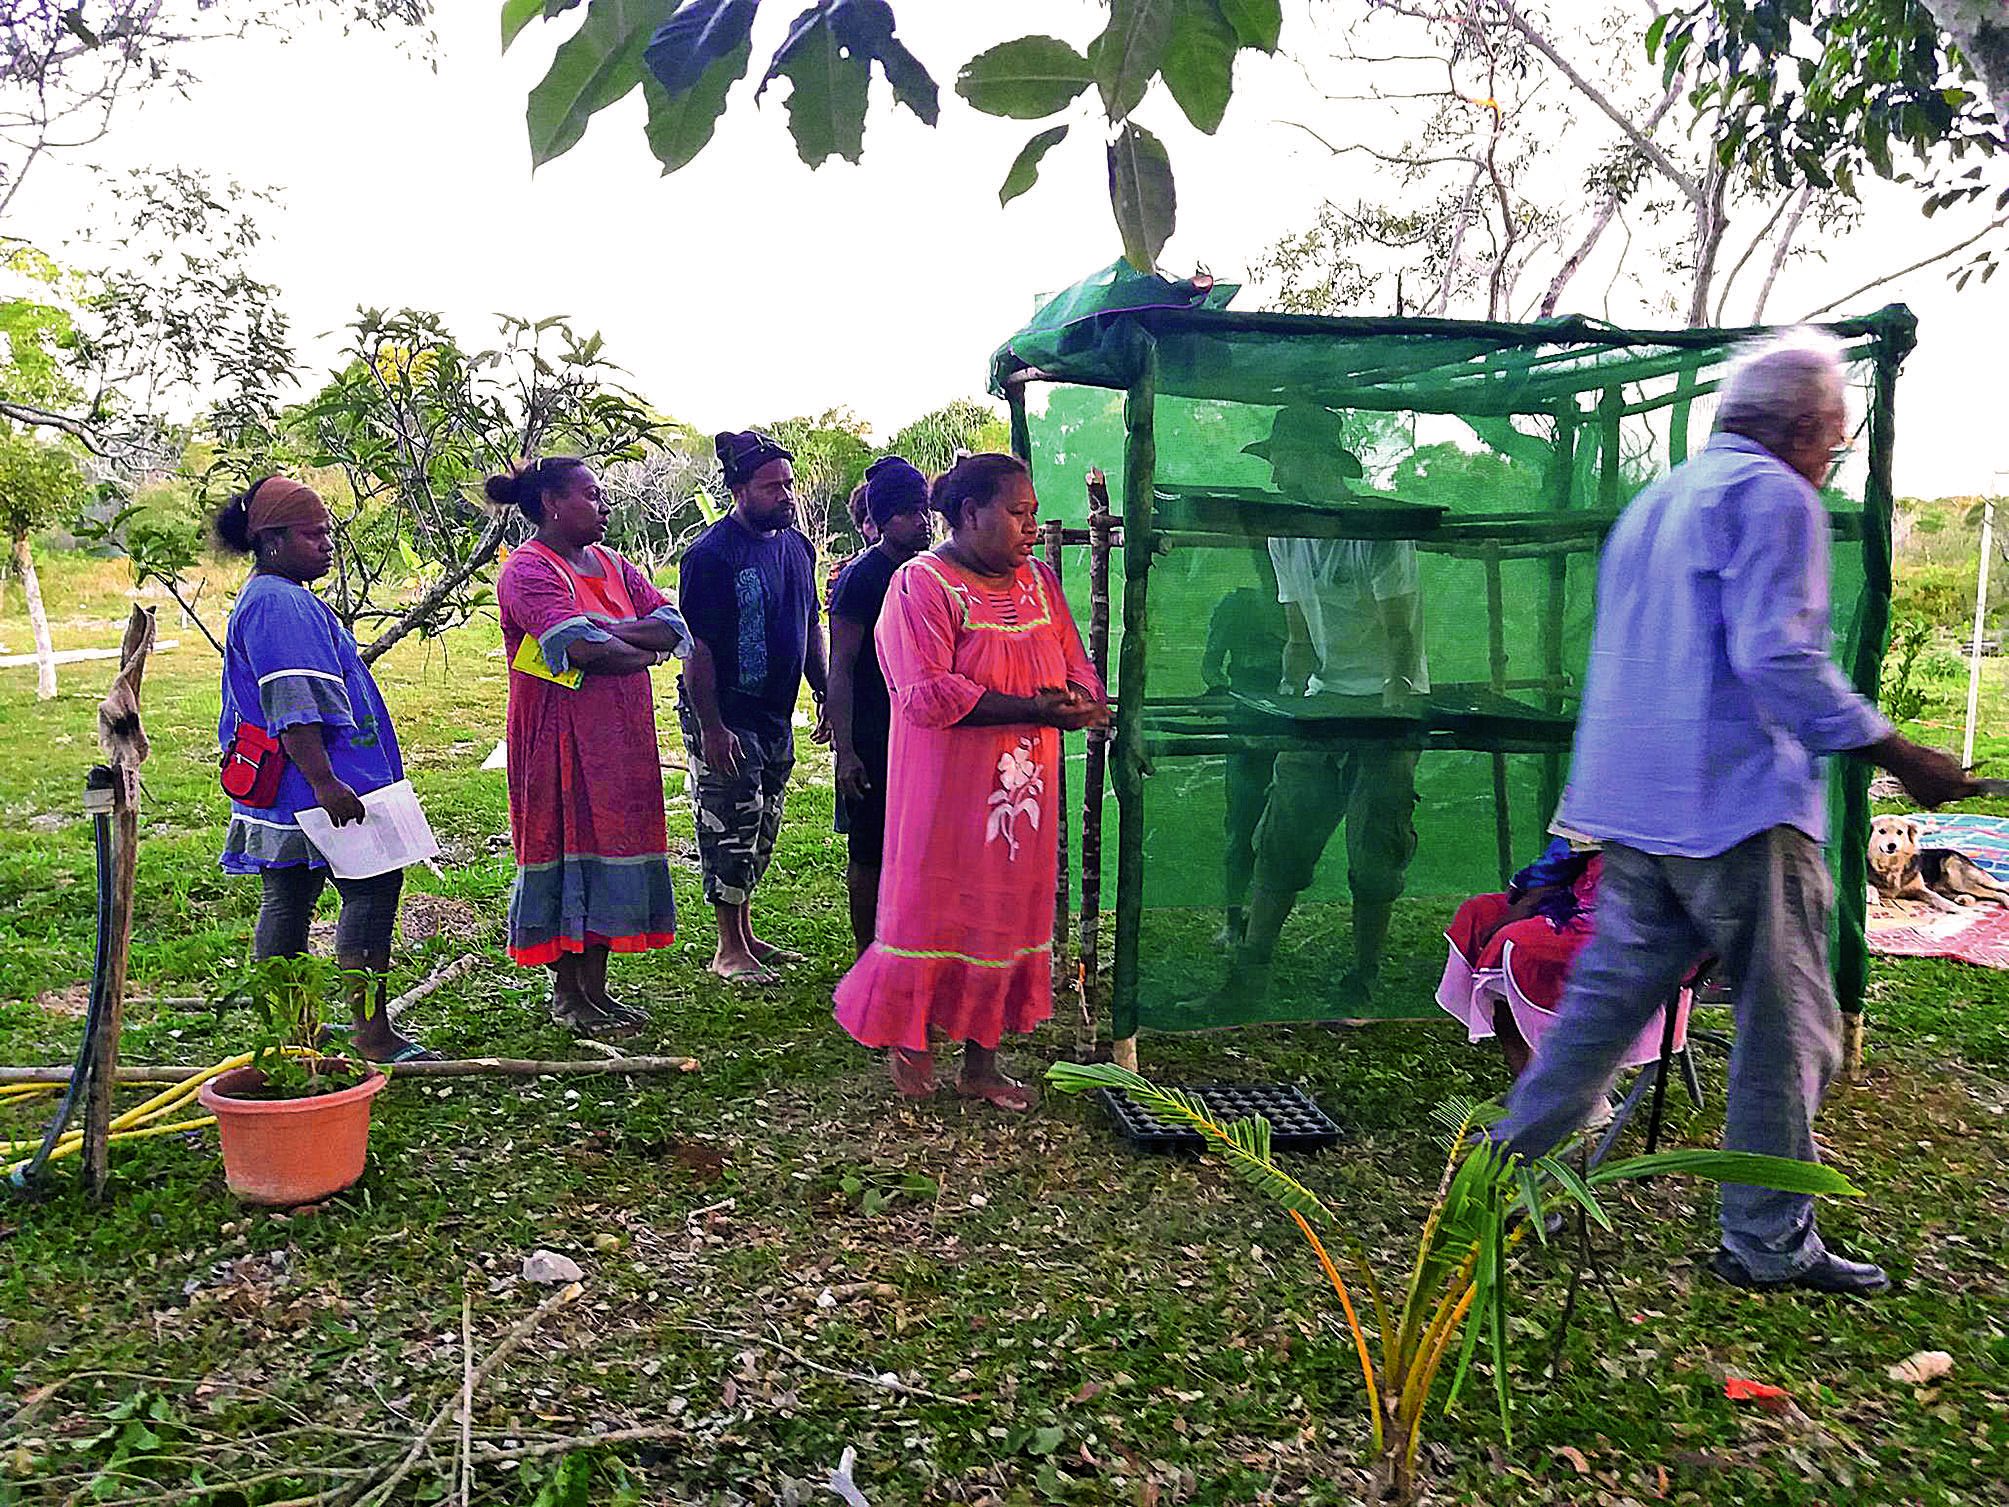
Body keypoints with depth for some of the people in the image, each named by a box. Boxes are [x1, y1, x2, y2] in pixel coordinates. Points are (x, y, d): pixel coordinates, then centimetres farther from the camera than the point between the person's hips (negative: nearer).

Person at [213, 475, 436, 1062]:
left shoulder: (275, 599, 20)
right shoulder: (279, 603, -15)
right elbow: (292, 707, -24)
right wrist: (325, 782, -28)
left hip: (286, 794, 11)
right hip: (307, 785, -11)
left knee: (288, 900, 14)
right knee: (374, 887, -9)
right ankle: (374, 1033, -6)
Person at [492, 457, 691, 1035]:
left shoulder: (611, 565, 15)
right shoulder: (528, 570, -9)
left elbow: (673, 627, 2)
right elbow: (583, 649, -24)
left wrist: (610, 631, -14)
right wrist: (643, 652, -6)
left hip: (620, 737, 7)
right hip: (561, 740, -7)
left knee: (608, 848, 9)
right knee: (567, 847, -1)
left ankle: (594, 987, 19)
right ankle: (566, 994, 11)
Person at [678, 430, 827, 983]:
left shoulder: (797, 546, 9)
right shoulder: (711, 554, -15)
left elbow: (811, 627, 19)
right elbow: (698, 647, -18)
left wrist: (824, 694, 15)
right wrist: (710, 727, -21)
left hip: (775, 714, 8)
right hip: (725, 718, -8)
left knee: (761, 831, 16)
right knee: (730, 829, -2)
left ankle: (747, 935, 29)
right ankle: (730, 950, 10)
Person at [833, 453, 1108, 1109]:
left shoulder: (1038, 580, 11)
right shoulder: (922, 584, -11)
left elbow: (1077, 668, 13)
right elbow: (930, 694, -21)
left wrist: (1077, 699, -12)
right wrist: (1034, 708, -24)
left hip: (1023, 792, 6)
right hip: (946, 790, -6)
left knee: (1008, 914, 10)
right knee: (932, 906, 4)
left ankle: (981, 1060, 23)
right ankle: (907, 1037, 28)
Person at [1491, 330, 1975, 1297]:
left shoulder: (1653, 504, 20)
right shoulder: (1773, 496, -7)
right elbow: (1778, 657, -19)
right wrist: (1898, 756, -15)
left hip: (1632, 808, 8)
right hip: (1737, 804, -8)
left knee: (1604, 999, 13)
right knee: (1787, 1028, 4)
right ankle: (1769, 1243, 12)